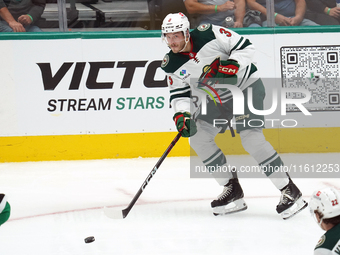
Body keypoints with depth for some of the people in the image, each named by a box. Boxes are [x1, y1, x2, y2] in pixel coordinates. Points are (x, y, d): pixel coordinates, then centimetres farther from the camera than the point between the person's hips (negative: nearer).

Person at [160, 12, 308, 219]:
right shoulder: (172, 65, -6)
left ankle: (290, 192, -17)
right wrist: (181, 115, -20)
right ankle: (233, 191, 7)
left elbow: (246, 47, -15)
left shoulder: (209, 35, -21)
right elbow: (180, 94, -2)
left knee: (251, 138, -22)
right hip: (217, 98, 7)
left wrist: (230, 66, -30)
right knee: (198, 138, -4)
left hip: (247, 86, -7)